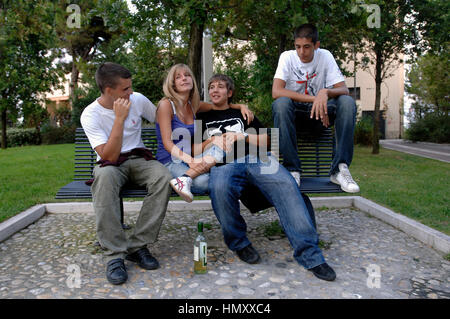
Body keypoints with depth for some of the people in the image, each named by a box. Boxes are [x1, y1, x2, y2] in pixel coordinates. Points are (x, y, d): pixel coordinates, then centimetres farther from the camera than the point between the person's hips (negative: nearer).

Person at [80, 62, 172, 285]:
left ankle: (137, 246, -25)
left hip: (139, 158, 3)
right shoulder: (90, 115, -12)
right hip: (110, 163, -2)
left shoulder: (137, 99, -1)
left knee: (163, 176, -32)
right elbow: (109, 156, -21)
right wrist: (120, 118, -24)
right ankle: (115, 254, -33)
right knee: (105, 176, -40)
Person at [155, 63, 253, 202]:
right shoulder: (166, 104, -7)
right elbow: (167, 143, -15)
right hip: (169, 162, -7)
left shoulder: (193, 105, 12)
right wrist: (189, 160, -30)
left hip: (188, 158, 7)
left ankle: (185, 178, -31)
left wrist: (241, 106, 6)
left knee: (220, 148, -25)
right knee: (202, 182, -37)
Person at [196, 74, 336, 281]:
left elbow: (265, 140, 23)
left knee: (285, 184, -31)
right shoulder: (203, 118, 31)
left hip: (256, 158, 1)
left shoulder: (242, 113, 32)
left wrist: (240, 137, 6)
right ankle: (239, 243, -15)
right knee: (219, 188, -39)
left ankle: (310, 255, -31)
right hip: (223, 164, -1)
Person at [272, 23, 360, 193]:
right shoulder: (288, 57, -10)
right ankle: (293, 169, -31)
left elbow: (343, 89, -12)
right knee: (281, 104, -35)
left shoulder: (325, 56, -5)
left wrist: (326, 92, -36)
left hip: (320, 109, 2)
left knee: (348, 102, -26)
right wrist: (314, 98, -30)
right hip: (295, 110, -2)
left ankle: (339, 169, -27)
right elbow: (276, 91, -25)